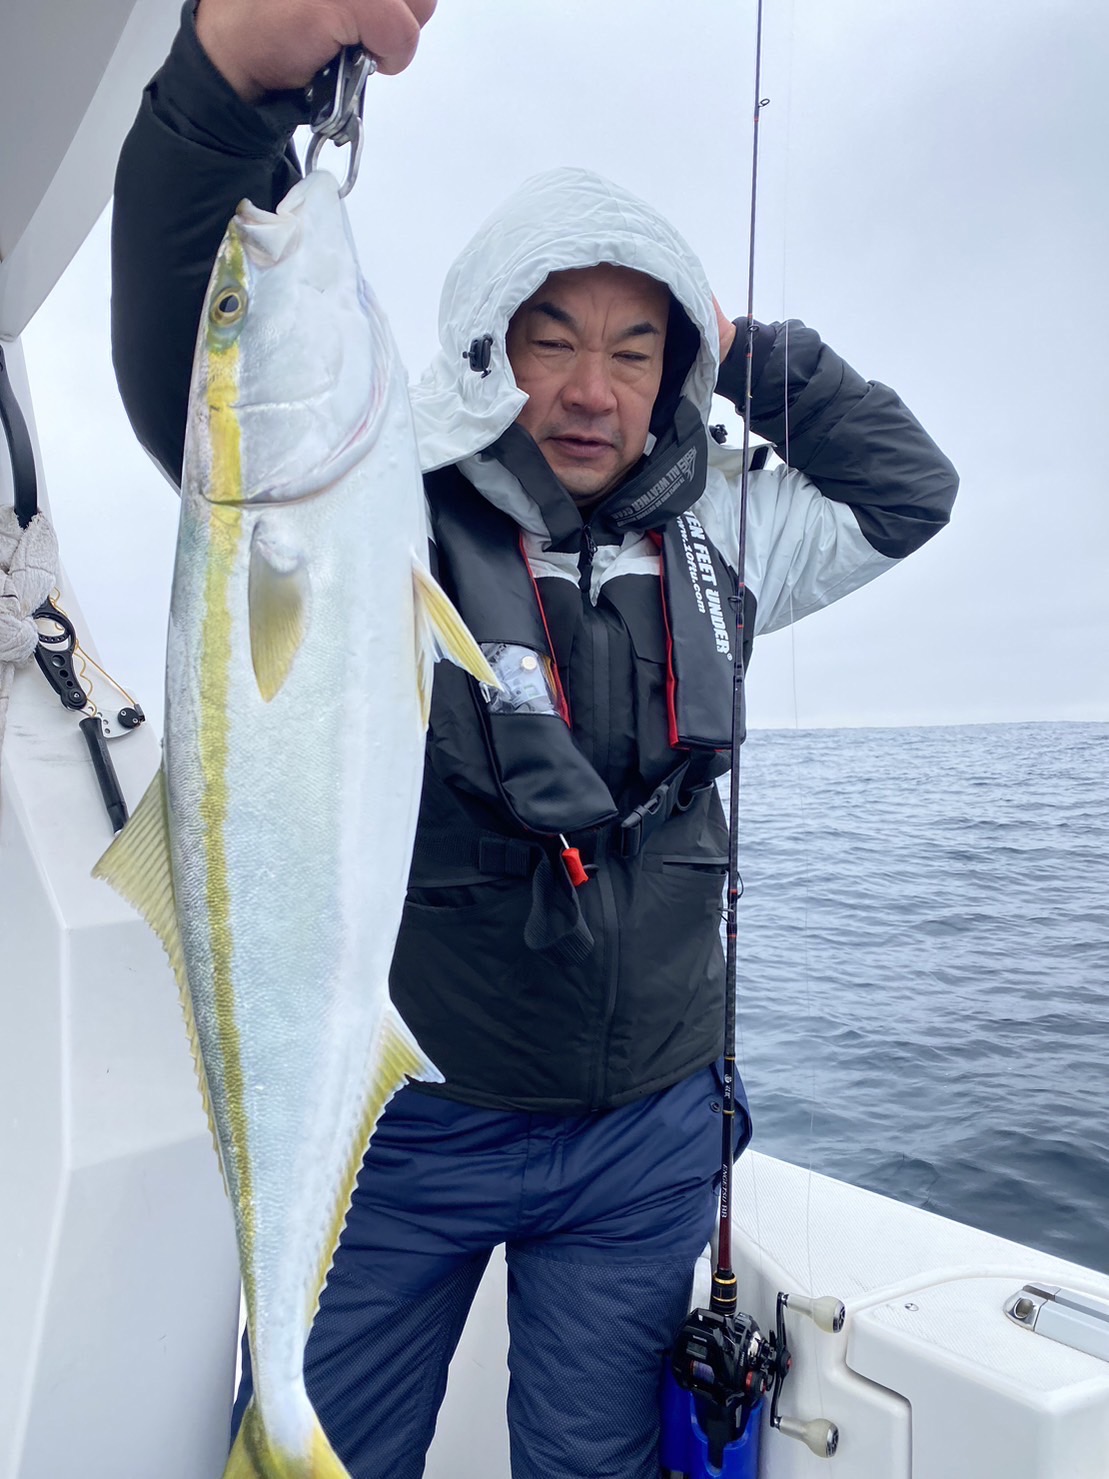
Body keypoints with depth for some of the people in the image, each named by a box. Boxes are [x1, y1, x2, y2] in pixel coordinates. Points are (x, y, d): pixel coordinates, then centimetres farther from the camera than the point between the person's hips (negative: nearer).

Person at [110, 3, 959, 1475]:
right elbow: (188, 369, -27)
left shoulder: (713, 534, 3)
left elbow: (910, 487, 14)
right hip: (400, 1124, -3)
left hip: (651, 1134, 4)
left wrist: (752, 352, 5)